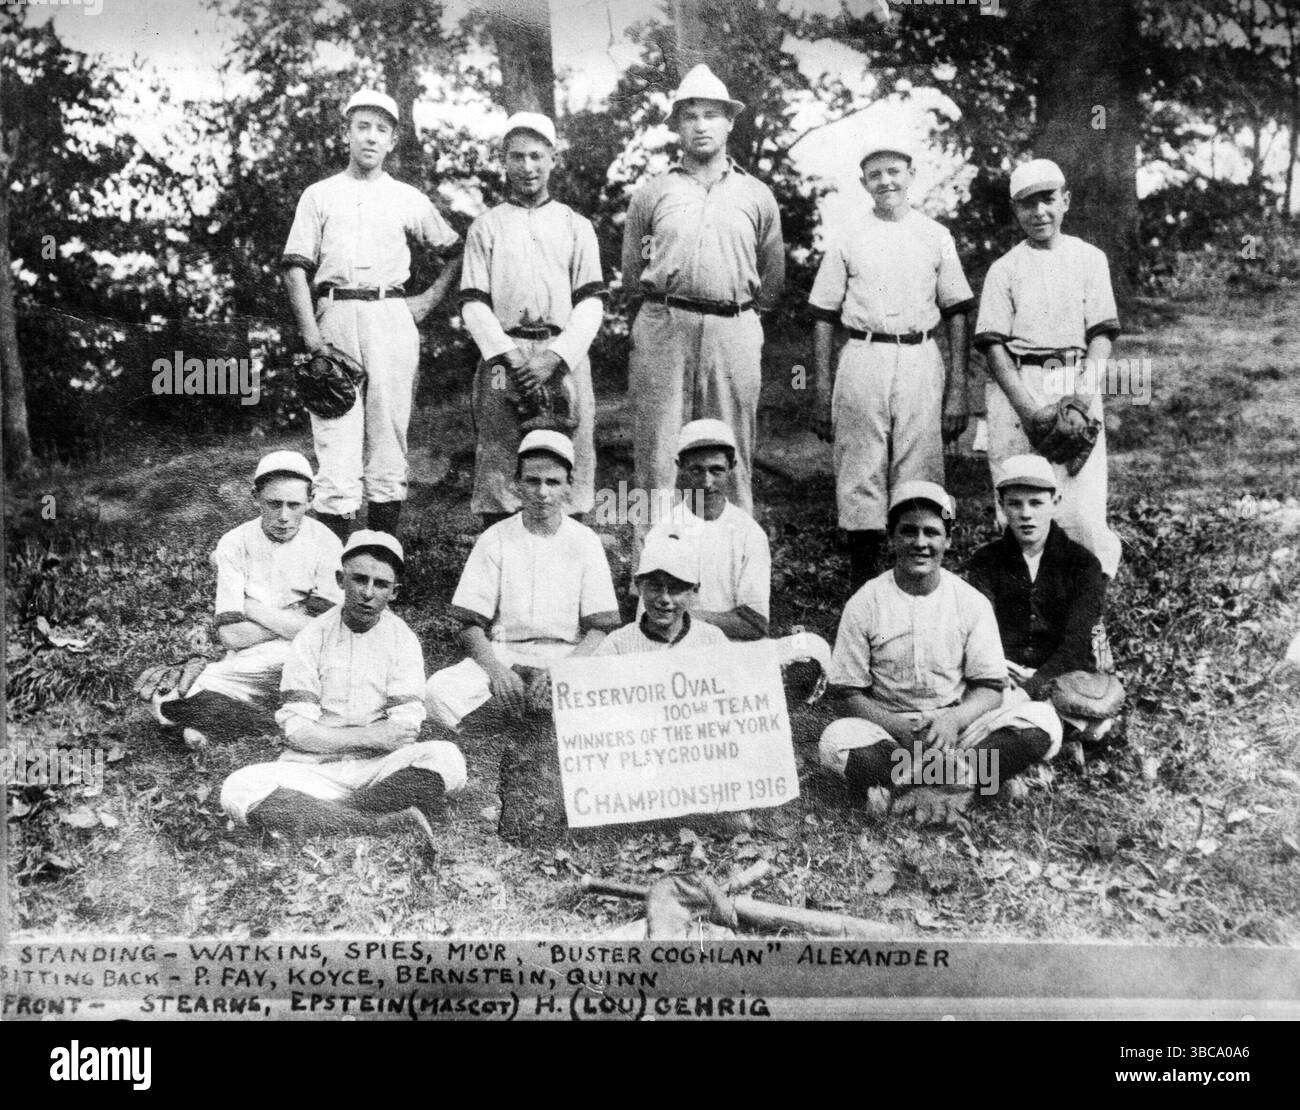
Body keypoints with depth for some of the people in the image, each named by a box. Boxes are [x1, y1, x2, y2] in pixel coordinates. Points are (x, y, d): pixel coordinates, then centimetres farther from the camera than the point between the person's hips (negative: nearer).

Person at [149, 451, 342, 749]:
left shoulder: (325, 543, -4)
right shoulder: (234, 545, -1)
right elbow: (230, 635, -7)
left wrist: (253, 607, -8)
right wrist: (293, 618, -10)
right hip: (247, 667, 0)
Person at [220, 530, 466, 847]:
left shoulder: (403, 640, 4)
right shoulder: (312, 638, 4)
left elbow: (405, 731, -5)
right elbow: (296, 730, -5)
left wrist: (327, 735, -13)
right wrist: (372, 737, -15)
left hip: (378, 767, 0)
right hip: (314, 768, 0)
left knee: (447, 758, -29)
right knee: (238, 791, -29)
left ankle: (316, 815, -31)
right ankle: (388, 824, -38)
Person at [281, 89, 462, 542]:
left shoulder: (409, 199, 16)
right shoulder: (319, 195, 13)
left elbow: (456, 253, 21)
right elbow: (295, 267, 5)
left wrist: (430, 299, 7)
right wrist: (310, 332, -7)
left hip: (392, 317, 1)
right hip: (335, 315, -1)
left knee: (389, 439, 1)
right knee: (335, 442, -7)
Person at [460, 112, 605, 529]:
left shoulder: (577, 226, 14)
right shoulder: (486, 226, 13)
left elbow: (590, 302, 5)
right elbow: (473, 304, 5)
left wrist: (554, 356, -10)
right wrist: (510, 355, -10)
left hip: (564, 356, 0)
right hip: (503, 357, 0)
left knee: (567, 471, -4)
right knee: (498, 468, -5)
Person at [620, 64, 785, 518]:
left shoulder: (757, 196, 13)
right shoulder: (651, 194, 10)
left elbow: (773, 278, 18)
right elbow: (631, 276, 15)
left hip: (734, 331, 1)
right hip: (663, 329, -1)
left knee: (732, 457, 3)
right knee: (658, 454, -3)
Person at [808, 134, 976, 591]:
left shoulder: (936, 237, 12)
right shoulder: (847, 239, 10)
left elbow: (957, 314, 11)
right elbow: (824, 317, 9)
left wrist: (958, 387, 2)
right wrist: (821, 390, 1)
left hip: (920, 361, 0)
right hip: (862, 360, 0)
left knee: (919, 477, -2)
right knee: (860, 475, -2)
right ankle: (861, 584, 5)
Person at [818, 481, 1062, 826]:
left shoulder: (972, 602, 0)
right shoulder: (865, 604, -4)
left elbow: (990, 689, -1)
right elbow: (850, 694, -4)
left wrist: (953, 720, -23)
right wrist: (900, 728, -22)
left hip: (959, 724, 2)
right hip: (888, 726, -1)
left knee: (1043, 722, -23)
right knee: (836, 742, -34)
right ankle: (958, 778, -21)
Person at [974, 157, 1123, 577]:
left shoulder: (1090, 259, 12)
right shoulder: (1004, 269, 9)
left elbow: (1101, 334, 5)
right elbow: (994, 346, 1)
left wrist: (1082, 397, -12)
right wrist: (1030, 408, -12)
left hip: (1077, 386, 0)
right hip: (1017, 388, 0)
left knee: (1082, 506, -9)